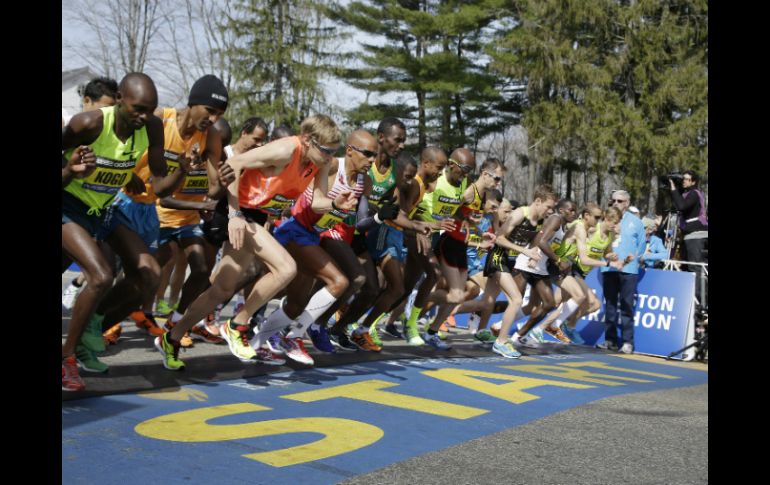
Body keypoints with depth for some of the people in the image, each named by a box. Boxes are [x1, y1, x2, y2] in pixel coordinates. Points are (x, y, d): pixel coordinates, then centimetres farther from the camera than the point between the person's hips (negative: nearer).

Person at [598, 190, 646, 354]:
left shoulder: (635, 221, 7)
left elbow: (642, 244, 9)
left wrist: (634, 256, -3)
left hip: (628, 269, -3)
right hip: (609, 268, 3)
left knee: (626, 306, -5)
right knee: (610, 305, 7)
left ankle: (627, 342, -3)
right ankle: (610, 340, 13)